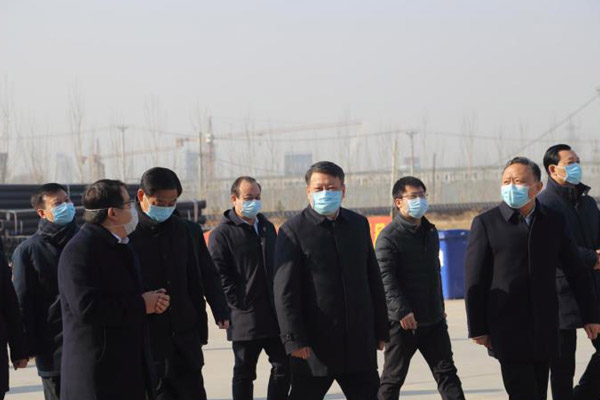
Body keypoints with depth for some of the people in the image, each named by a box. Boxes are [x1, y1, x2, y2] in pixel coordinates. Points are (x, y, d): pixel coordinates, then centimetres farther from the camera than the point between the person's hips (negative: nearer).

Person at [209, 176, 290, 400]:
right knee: (244, 373, 4)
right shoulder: (222, 234, -7)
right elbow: (220, 276, -12)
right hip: (245, 320, -6)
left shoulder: (267, 227, 15)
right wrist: (240, 304, -16)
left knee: (283, 365, 7)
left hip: (274, 316, 6)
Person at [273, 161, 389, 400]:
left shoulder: (359, 224, 12)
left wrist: (381, 330, 11)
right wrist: (294, 340, -16)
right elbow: (285, 292, -9)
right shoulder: (293, 231, -5)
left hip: (359, 342, 5)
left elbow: (374, 280, 15)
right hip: (314, 346, -5)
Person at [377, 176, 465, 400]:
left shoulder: (430, 232, 14)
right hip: (402, 321, -7)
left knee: (446, 372, 5)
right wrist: (401, 310, -26)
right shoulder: (389, 236, -10)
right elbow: (386, 278, -18)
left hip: (433, 319, 7)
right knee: (393, 377, 3)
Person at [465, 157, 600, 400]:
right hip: (508, 331, -4)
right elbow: (474, 282, -2)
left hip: (544, 331, 4)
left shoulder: (554, 222, 8)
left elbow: (577, 272, 13)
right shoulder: (486, 223, -2)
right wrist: (477, 329, -4)